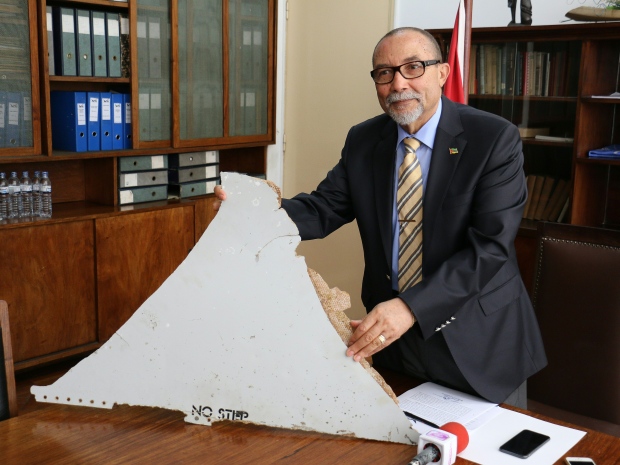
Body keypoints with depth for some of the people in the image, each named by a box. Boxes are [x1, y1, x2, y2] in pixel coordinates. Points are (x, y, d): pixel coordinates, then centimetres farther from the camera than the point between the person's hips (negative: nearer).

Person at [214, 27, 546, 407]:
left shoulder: (495, 140, -14)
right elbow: (325, 209, -2)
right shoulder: (363, 141, 2)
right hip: (392, 336, 4)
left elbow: (490, 246, -21)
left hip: (478, 343, -3)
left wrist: (411, 307, -31)